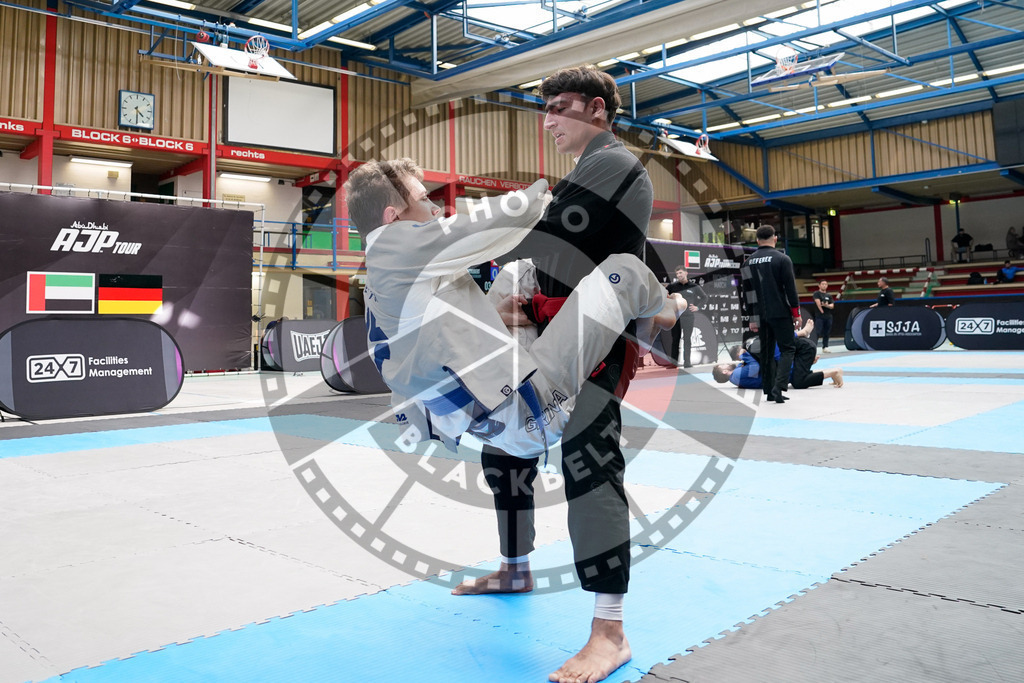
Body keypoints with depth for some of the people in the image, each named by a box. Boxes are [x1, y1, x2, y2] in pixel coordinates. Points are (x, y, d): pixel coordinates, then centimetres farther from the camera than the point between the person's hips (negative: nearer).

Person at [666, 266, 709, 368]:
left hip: (688, 316, -1)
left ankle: (687, 362, 3)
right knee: (675, 339, 4)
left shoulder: (694, 287, 4)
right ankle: (673, 362, 8)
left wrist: (698, 307, 4)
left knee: (687, 339, -1)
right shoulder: (673, 286, 5)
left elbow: (704, 297, 15)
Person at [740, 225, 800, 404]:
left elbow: (747, 291, 12)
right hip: (780, 313, -5)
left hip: (761, 315, 5)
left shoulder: (748, 262, 8)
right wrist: (796, 313, -1)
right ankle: (778, 386, -14)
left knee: (766, 352, 12)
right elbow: (790, 288, -9)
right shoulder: (782, 259, -7)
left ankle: (769, 391, 14)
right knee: (787, 349, 2)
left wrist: (752, 316, 17)